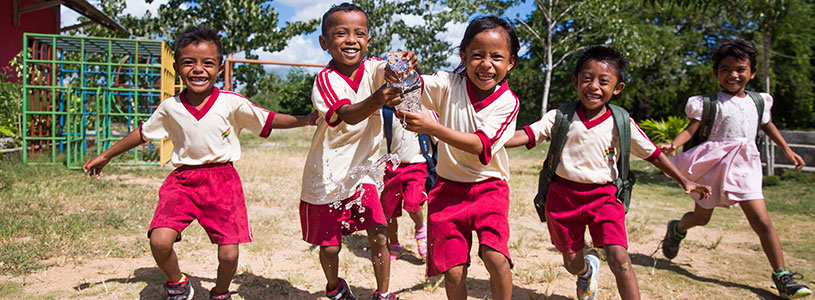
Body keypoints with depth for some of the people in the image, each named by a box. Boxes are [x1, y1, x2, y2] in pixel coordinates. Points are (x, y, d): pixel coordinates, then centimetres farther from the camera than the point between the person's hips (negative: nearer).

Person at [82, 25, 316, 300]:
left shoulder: (232, 103, -5)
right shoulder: (170, 107, 2)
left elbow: (269, 120, 6)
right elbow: (142, 133, 17)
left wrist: (307, 120, 2)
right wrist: (106, 156, 24)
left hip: (222, 179, -1)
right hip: (182, 179, 2)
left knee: (229, 253, -6)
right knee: (160, 240, -19)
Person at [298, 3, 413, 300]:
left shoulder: (371, 68, -7)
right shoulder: (325, 79, -19)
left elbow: (388, 68, -30)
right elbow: (348, 115, -36)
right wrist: (378, 99, -57)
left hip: (360, 173, 3)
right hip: (327, 178, -3)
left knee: (379, 236, -2)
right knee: (330, 246, 9)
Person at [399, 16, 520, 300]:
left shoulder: (507, 101, -10)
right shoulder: (449, 84, -6)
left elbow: (480, 145, -22)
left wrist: (432, 127, -33)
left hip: (489, 187, -1)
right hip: (449, 187, 1)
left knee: (495, 257, -20)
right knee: (453, 272, -2)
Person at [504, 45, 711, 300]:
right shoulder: (559, 117, -4)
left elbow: (652, 153, 5)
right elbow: (527, 135, -11)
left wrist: (683, 180, 3)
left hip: (603, 196, -1)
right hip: (564, 196, 1)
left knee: (619, 258, -17)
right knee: (572, 263, 13)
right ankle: (587, 271, 50)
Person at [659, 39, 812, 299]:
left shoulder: (758, 102, 8)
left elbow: (767, 125, 26)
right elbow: (691, 129, -14)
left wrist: (787, 150, 28)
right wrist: (673, 144, -32)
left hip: (743, 167, 3)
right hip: (714, 164, -3)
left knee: (762, 221, -7)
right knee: (701, 218, 12)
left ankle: (782, 275, 3)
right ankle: (676, 229, 47)